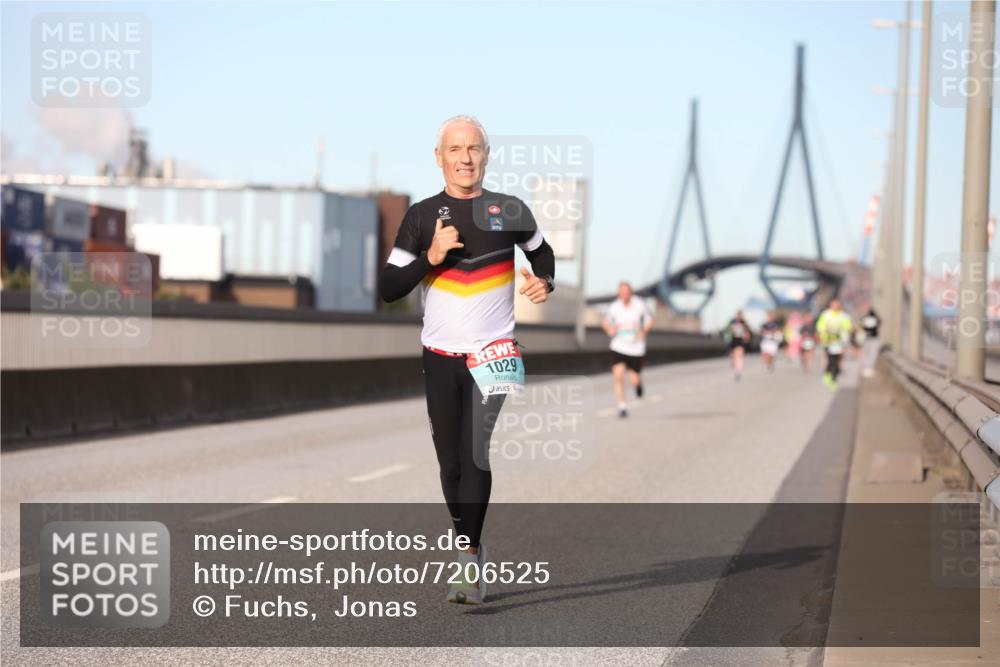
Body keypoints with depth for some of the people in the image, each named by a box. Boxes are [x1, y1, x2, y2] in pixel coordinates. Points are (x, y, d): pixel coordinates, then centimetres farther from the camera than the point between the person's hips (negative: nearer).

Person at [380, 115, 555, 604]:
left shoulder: (509, 211, 3)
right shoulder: (422, 216, 3)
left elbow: (541, 253, 22)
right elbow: (389, 289, 0)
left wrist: (544, 283, 1)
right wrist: (431, 257, -14)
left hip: (494, 353, -2)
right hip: (440, 355, 2)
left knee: (476, 457, -17)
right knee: (451, 463, 6)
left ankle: (469, 557, -16)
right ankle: (472, 549, 21)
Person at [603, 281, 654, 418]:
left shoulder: (640, 305, -8)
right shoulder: (614, 307, -4)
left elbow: (650, 320, 5)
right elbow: (606, 322, 11)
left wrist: (644, 331, -14)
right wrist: (609, 329, -11)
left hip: (636, 348, 0)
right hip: (619, 347, 0)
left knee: (634, 380, 0)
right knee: (618, 376, -15)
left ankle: (638, 383, 40)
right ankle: (622, 406, -3)